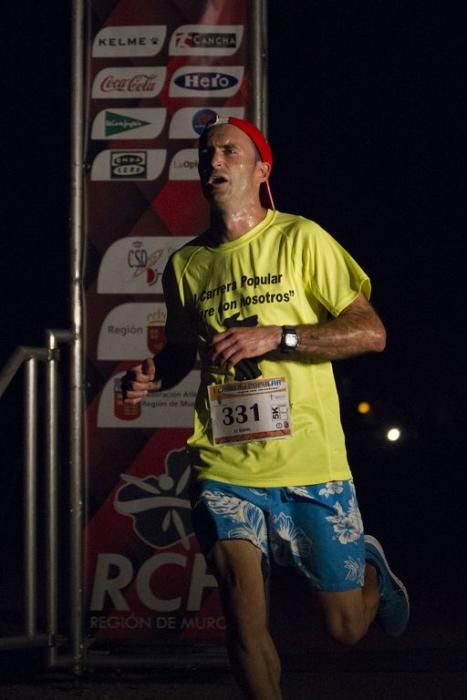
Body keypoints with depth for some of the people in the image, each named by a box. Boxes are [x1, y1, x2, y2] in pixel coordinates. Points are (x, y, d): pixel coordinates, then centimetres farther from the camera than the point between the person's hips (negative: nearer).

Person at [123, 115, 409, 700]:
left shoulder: (300, 239, -3)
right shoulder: (185, 265, 8)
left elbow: (371, 333, -8)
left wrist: (275, 336, -18)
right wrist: (152, 375, 2)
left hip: (311, 464, -2)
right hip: (225, 469, 2)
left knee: (346, 629, 8)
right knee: (245, 624, -13)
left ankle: (371, 568, 42)